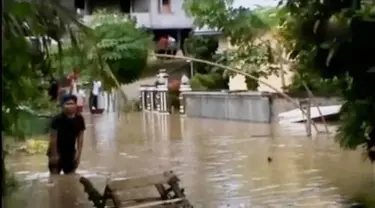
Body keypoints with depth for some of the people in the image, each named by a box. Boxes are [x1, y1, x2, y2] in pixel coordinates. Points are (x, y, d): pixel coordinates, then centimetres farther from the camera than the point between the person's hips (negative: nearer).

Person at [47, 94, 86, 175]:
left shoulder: (79, 119, -6)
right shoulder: (58, 119, -19)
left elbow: (80, 136, 1)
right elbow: (53, 137, -16)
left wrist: (78, 153, -2)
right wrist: (54, 154, -16)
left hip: (70, 152, 4)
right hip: (57, 152, -4)